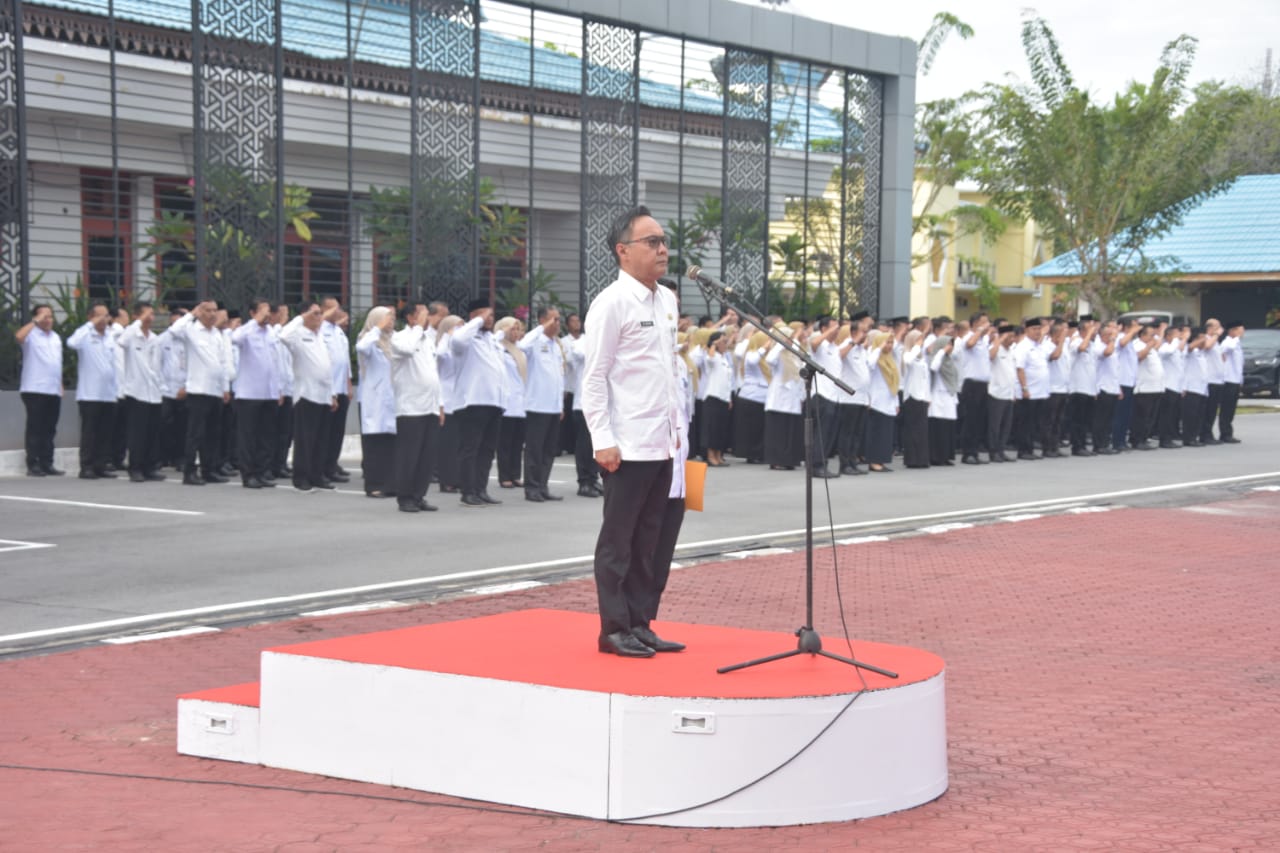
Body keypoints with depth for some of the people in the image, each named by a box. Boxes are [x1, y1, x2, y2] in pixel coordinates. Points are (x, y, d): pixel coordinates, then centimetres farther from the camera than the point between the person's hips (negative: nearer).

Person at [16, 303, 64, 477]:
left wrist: (60, 385, 17)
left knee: (49, 430, 7)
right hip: (34, 390, -6)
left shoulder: (55, 337, 19)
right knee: (35, 428, -5)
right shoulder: (31, 334, -3)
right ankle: (33, 465, -4)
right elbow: (18, 336, -27)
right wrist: (36, 322, -19)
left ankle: (47, 464, 11)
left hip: (54, 391, 7)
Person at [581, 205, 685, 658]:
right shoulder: (612, 303, -11)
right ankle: (614, 629, 8)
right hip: (627, 446, -7)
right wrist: (602, 441, -17)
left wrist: (677, 425, 17)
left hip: (662, 444, 7)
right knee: (618, 540, 1)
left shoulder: (667, 301, 13)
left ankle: (640, 624, 19)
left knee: (649, 540, 12)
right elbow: (594, 377, -13)